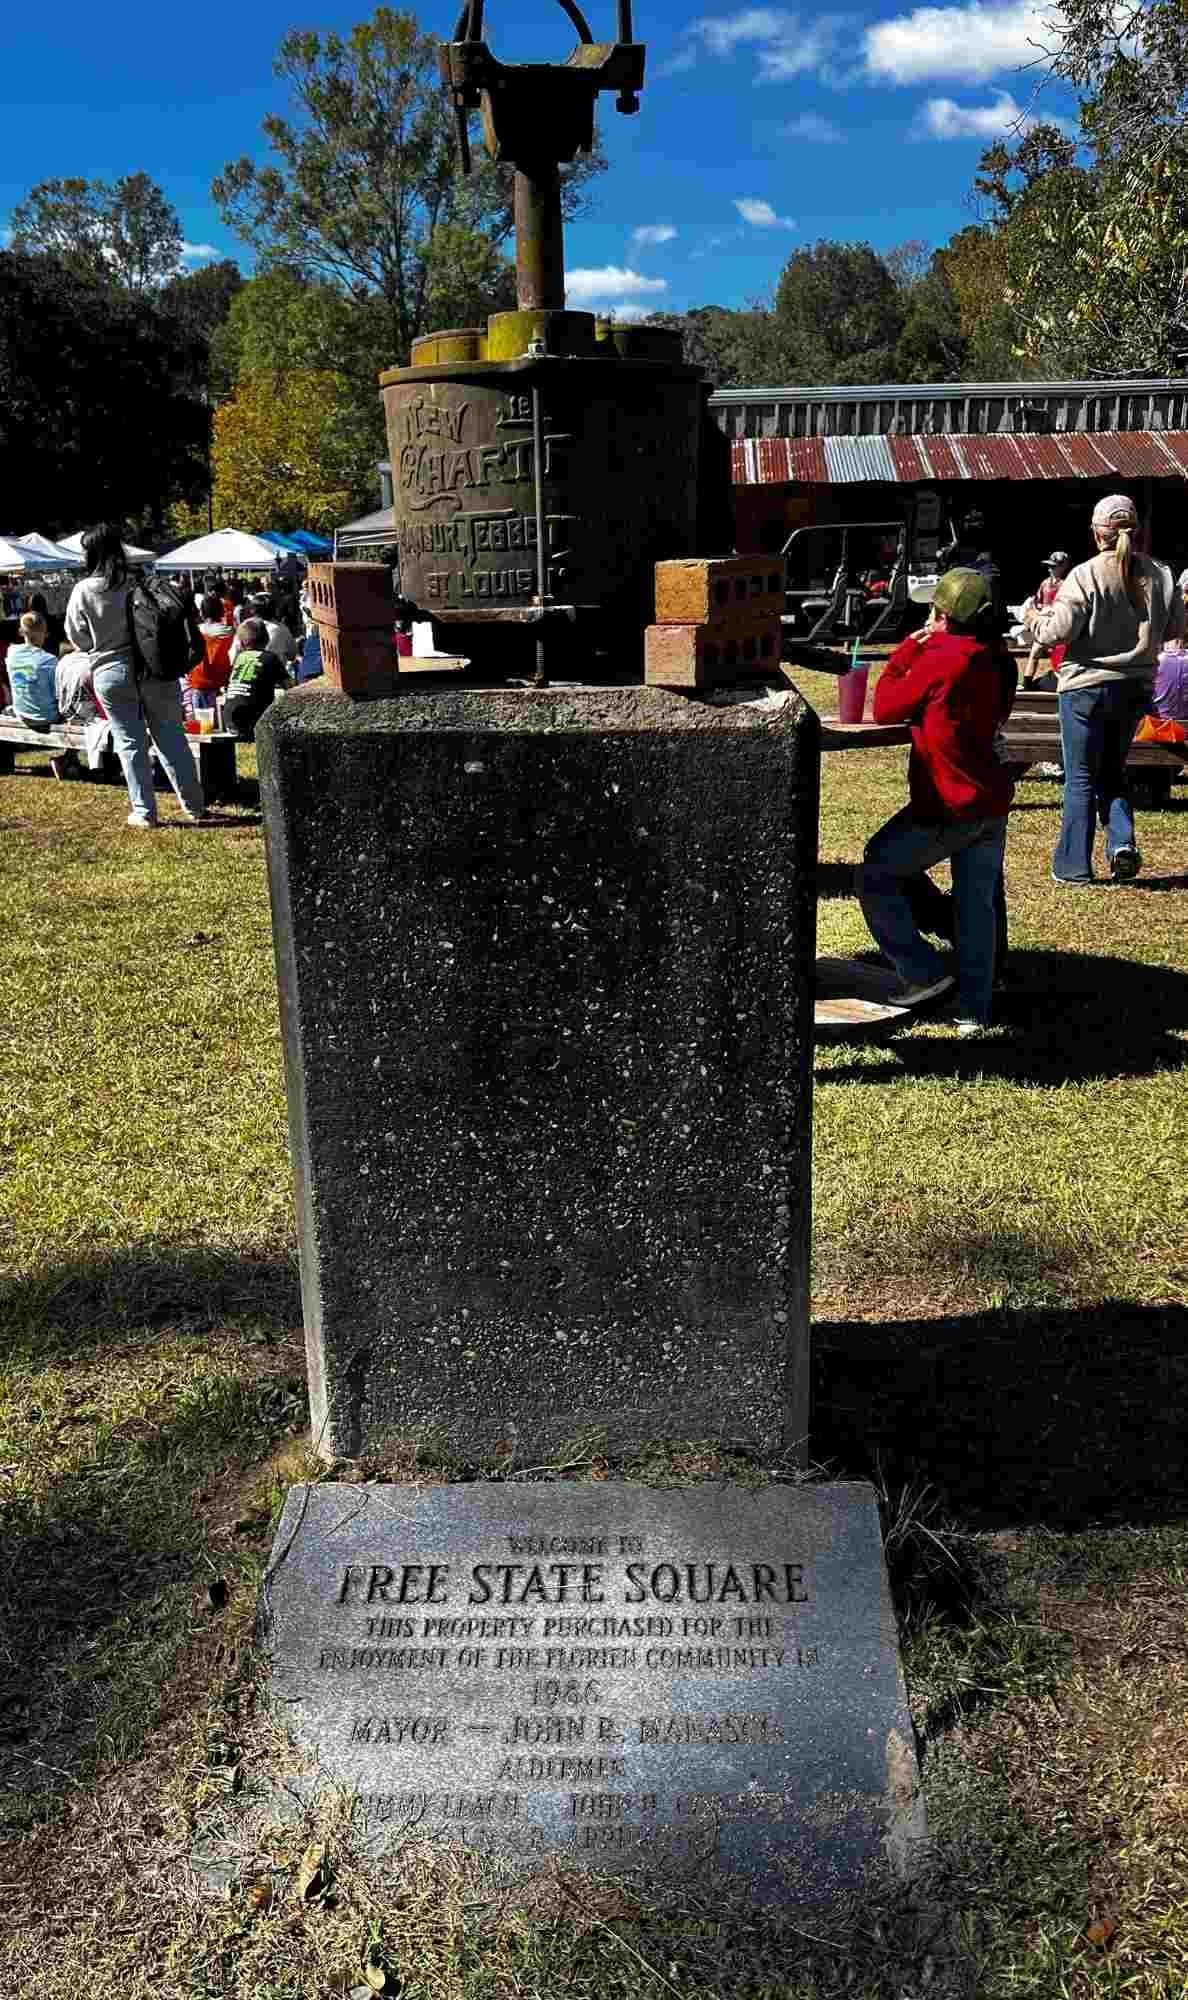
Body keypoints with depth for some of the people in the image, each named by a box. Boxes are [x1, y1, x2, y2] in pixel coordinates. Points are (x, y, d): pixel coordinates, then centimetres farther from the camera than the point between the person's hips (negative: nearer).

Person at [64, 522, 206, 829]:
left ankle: (144, 811, 9)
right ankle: (194, 805, 13)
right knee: (170, 736, 9)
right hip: (154, 668, 1)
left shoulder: (83, 590, -7)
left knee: (130, 742, 8)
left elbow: (77, 638, 2)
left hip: (110, 673, -1)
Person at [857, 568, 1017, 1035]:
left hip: (947, 807, -8)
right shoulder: (996, 662, 8)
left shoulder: (939, 661, -16)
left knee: (875, 877, 7)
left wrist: (906, 651, 3)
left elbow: (885, 709, -8)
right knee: (977, 904, 12)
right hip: (993, 803, 8)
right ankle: (974, 1010, 16)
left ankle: (924, 972, 6)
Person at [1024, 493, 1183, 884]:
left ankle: (1073, 867, 9)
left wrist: (1032, 618, 3)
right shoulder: (1160, 575, 0)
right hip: (1136, 688, 4)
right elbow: (1176, 628, 8)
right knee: (1113, 771, 21)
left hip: (1088, 686, -4)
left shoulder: (1086, 575, -15)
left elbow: (1059, 631, -16)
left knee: (1080, 778, 5)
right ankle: (1122, 843, 3)